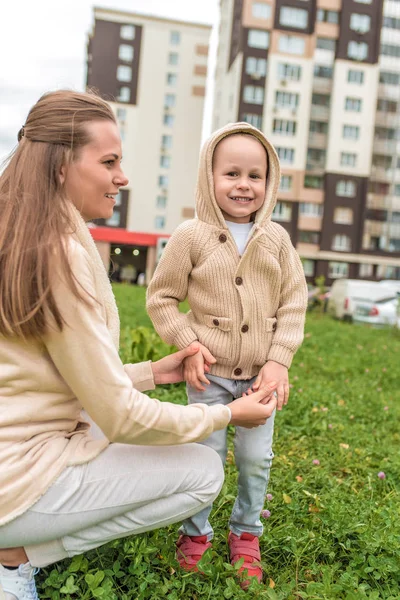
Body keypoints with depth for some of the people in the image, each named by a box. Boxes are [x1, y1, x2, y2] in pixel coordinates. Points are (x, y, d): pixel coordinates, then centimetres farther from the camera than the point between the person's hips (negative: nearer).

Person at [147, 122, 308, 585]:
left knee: (256, 457, 11)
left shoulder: (276, 238, 0)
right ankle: (195, 533, 30)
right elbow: (161, 296, 0)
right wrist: (188, 346, -9)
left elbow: (294, 302, 3)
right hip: (210, 371, -2)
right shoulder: (191, 235, -7)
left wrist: (279, 360, -6)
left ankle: (245, 532, 35)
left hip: (261, 371, 3)